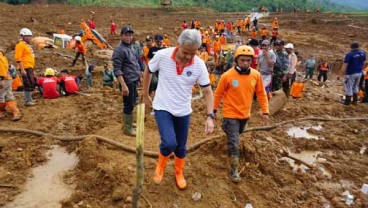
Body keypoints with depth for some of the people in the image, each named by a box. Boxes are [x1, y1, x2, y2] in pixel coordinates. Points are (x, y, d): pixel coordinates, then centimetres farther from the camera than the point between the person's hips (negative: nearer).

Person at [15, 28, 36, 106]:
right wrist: (22, 69, -23)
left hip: (30, 68, 10)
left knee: (32, 83, 16)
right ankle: (27, 101, 0)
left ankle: (29, 99, 27)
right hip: (25, 68, -10)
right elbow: (18, 58, -18)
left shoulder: (27, 45, 19)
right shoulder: (20, 44, -10)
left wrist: (33, 69, 24)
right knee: (28, 84, -7)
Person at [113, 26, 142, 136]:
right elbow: (117, 70, -20)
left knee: (132, 103, 19)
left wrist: (138, 75, 21)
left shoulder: (130, 47, 13)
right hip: (128, 82, -9)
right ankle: (128, 129, 12)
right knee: (128, 105, -1)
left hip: (134, 81, 9)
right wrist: (123, 85, -26)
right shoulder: (119, 50, -15)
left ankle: (129, 123, 34)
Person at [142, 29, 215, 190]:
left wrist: (210, 116, -17)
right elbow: (148, 72, 1)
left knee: (181, 147, 15)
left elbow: (208, 91, -7)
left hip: (183, 111, 3)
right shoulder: (162, 55, -19)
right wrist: (145, 94, 8)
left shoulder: (199, 65, -14)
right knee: (169, 143, -20)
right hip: (163, 108, -2)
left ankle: (179, 173, 44)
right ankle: (160, 165, 15)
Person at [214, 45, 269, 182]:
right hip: (231, 115, -4)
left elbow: (261, 94, 4)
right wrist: (214, 110, 2)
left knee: (236, 137, 27)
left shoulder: (256, 75, -7)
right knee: (233, 142, -5)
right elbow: (218, 93, -5)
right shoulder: (227, 76, -17)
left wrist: (265, 111, 2)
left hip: (245, 114, 5)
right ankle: (234, 170, 7)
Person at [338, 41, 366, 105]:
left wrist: (341, 75, -19)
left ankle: (347, 102, 11)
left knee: (348, 87, 4)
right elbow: (364, 63, 9)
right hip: (359, 73, 6)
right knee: (355, 86, 22)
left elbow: (344, 66, -21)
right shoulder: (363, 53, -1)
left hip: (351, 73, -6)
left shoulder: (349, 54, -19)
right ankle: (355, 100, 29)